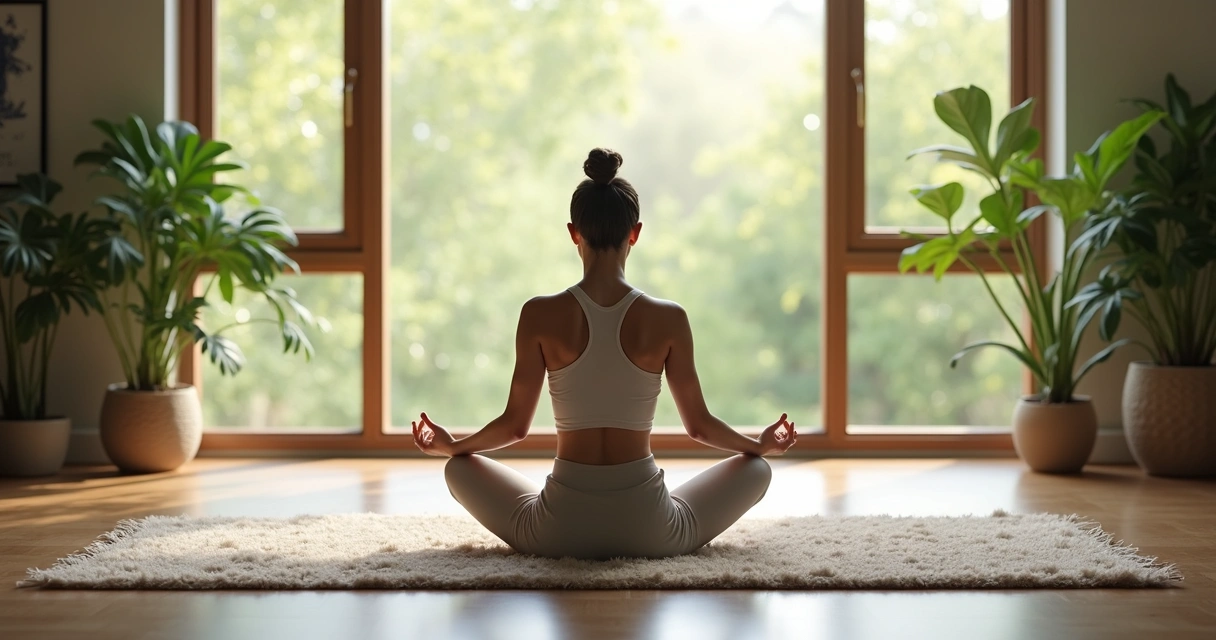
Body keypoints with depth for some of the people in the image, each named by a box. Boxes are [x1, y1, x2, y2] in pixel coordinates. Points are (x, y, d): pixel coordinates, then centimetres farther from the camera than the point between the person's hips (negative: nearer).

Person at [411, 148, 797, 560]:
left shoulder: (540, 315, -7)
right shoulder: (668, 319, -6)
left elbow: (515, 424, 1)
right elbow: (699, 424, 4)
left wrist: (451, 445, 22)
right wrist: (761, 445, 25)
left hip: (559, 530, 0)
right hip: (649, 532, 0)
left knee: (460, 468, 27)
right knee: (755, 469, 25)